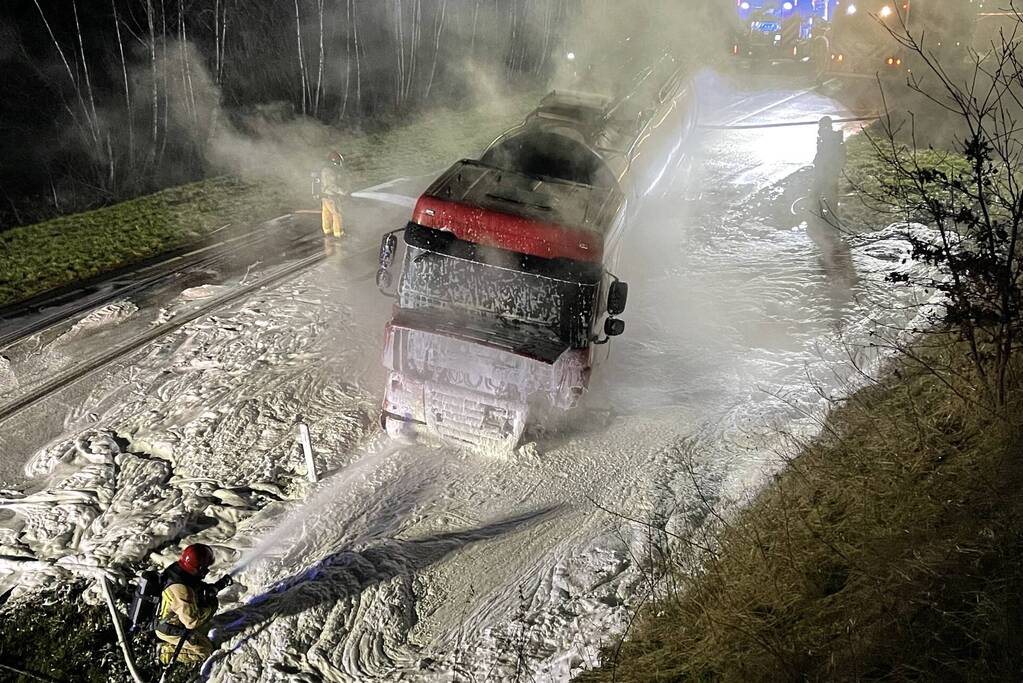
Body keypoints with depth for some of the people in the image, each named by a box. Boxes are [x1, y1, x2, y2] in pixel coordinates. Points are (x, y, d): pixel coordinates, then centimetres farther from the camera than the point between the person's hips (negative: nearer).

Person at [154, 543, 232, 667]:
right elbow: (192, 621, -33)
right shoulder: (181, 590, -38)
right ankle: (166, 651, 1)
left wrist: (218, 585, -4)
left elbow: (200, 589, 9)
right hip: (171, 630, -8)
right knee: (205, 651, -4)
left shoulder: (180, 571, -11)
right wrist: (211, 607, -20)